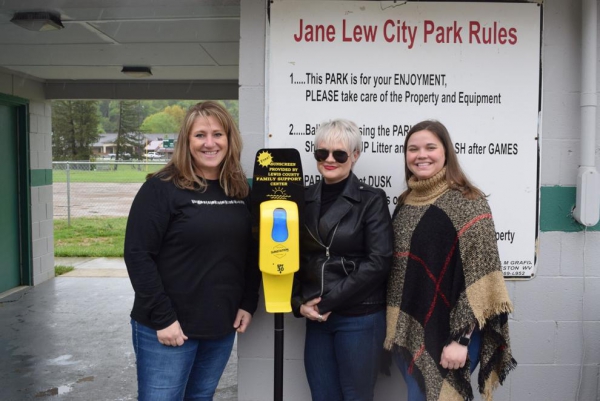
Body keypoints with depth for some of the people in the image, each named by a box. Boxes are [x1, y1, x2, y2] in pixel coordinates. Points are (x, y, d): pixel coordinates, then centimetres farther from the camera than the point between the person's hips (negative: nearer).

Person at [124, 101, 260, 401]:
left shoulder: (240, 191, 5)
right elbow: (138, 254, -14)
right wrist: (162, 318, -15)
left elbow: (251, 252, 12)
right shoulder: (162, 187, -10)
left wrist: (248, 304, 4)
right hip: (167, 328, -5)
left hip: (222, 327, 5)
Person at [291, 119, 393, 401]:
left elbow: (378, 262, -12)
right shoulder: (304, 199, 7)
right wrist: (298, 303, -4)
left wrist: (328, 301, -14)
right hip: (315, 318, 4)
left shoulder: (372, 200, -4)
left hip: (359, 318, -4)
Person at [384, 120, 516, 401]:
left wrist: (460, 338, -18)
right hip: (408, 331, 6)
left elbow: (479, 276, -15)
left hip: (447, 332, -6)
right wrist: (396, 328, 11)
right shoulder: (405, 203, 8)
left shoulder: (468, 202, -12)